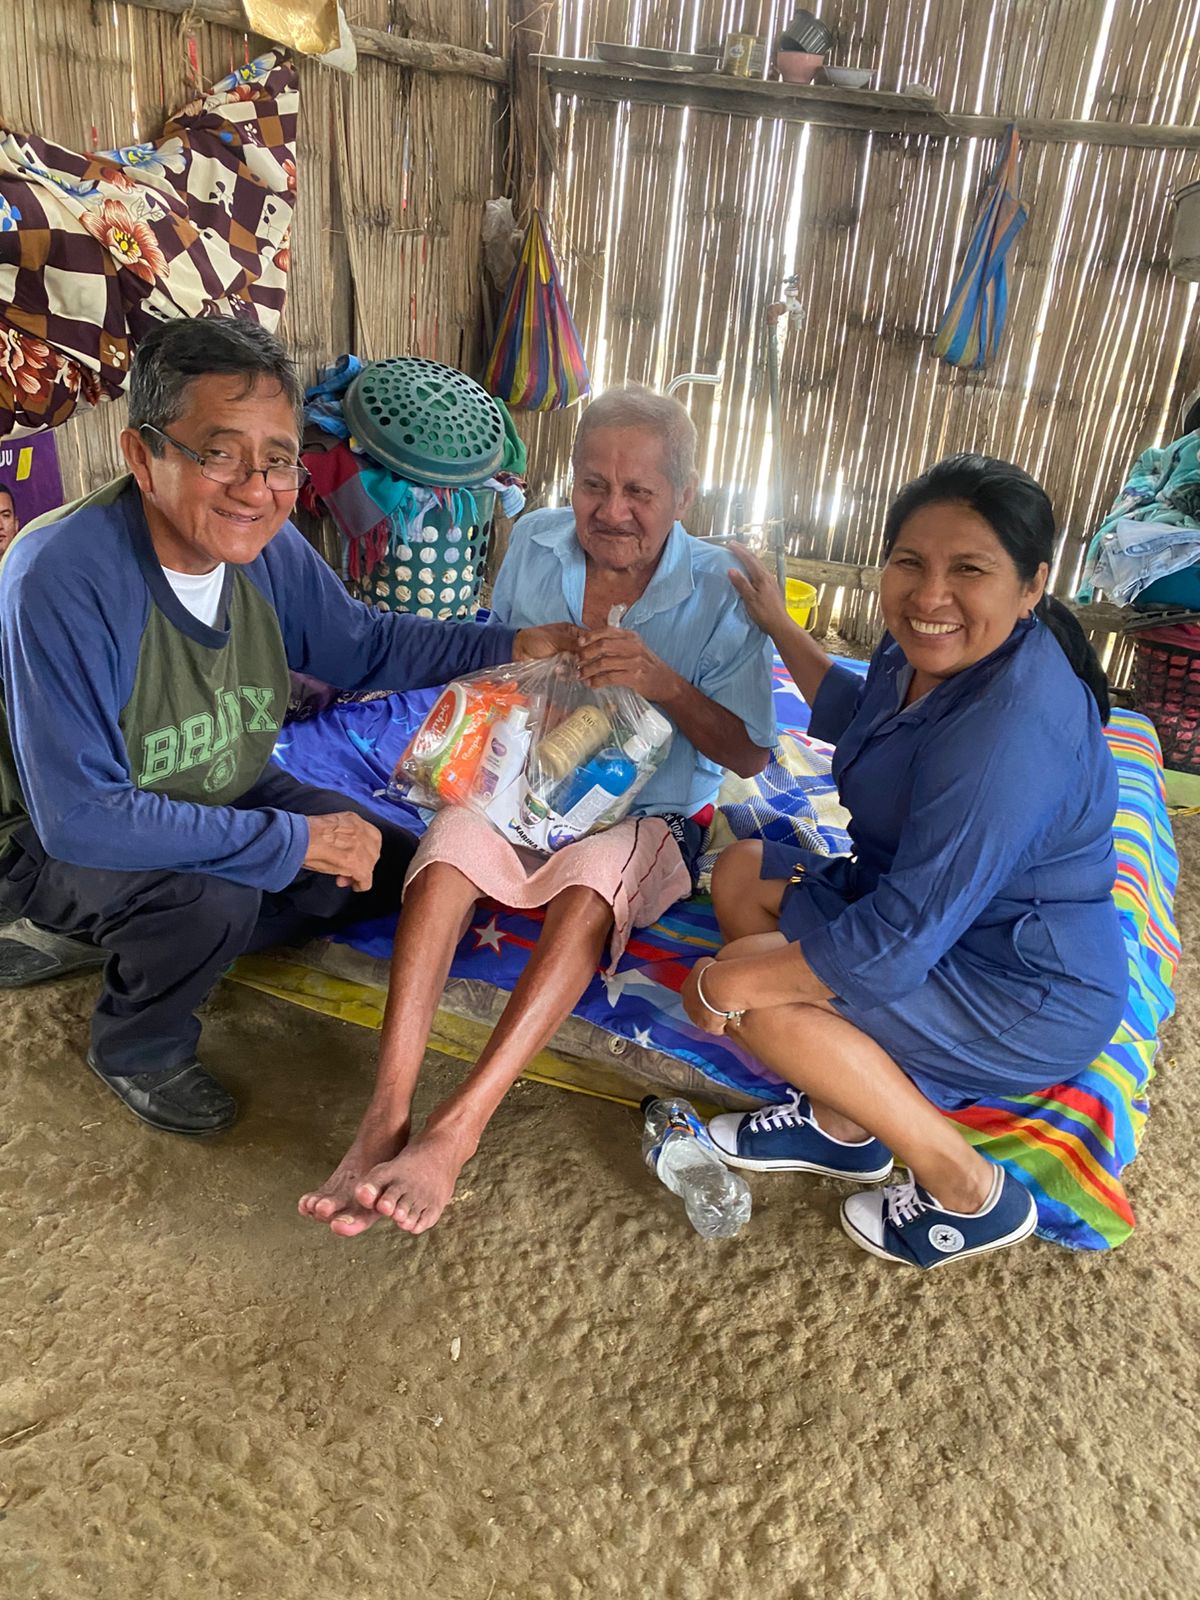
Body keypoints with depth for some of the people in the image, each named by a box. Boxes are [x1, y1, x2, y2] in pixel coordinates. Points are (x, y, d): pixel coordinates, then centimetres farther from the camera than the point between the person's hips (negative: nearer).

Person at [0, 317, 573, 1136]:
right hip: (66, 843, -6)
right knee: (212, 896, -35)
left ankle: (114, 939, 10)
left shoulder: (267, 547, -14)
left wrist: (512, 646, -6)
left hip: (226, 796, 7)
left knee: (392, 869, 0)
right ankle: (137, 1049, 2)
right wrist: (292, 840, -35)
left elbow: (362, 643, 4)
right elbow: (77, 816, -36)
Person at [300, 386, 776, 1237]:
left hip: (646, 812, -2)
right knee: (448, 846, -31)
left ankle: (456, 1129, -39)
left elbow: (749, 756, -9)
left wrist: (663, 682, -25)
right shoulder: (534, 541, 3)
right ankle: (385, 1117, -36)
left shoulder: (719, 591, -7)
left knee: (591, 884, -37)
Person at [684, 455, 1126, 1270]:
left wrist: (728, 981, -22)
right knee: (742, 873, 8)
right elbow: (858, 718, 23)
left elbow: (900, 941, -33)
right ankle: (841, 1124, 12)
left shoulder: (1009, 726, -32)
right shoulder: (925, 651, -3)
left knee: (758, 990, -21)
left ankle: (967, 1190, -3)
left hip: (1031, 999, -10)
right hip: (944, 917, 10)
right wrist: (778, 625, 21)